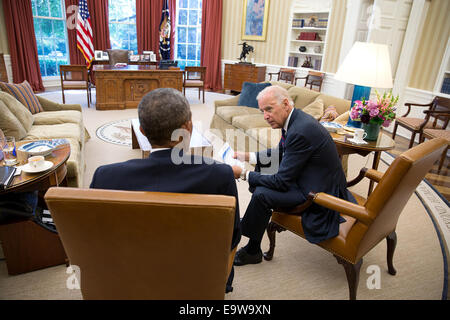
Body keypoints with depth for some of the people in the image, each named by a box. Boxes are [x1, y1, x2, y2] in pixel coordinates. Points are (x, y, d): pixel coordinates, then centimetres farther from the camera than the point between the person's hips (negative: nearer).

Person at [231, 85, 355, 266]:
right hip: (306, 176, 10)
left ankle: (252, 251, 0)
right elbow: (278, 154, 15)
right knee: (260, 171, 14)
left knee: (261, 194, -22)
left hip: (320, 192, -10)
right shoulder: (294, 120, 1)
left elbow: (282, 181, -25)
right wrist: (245, 156, 3)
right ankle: (251, 221, 31)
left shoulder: (300, 131, -29)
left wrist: (243, 174, -17)